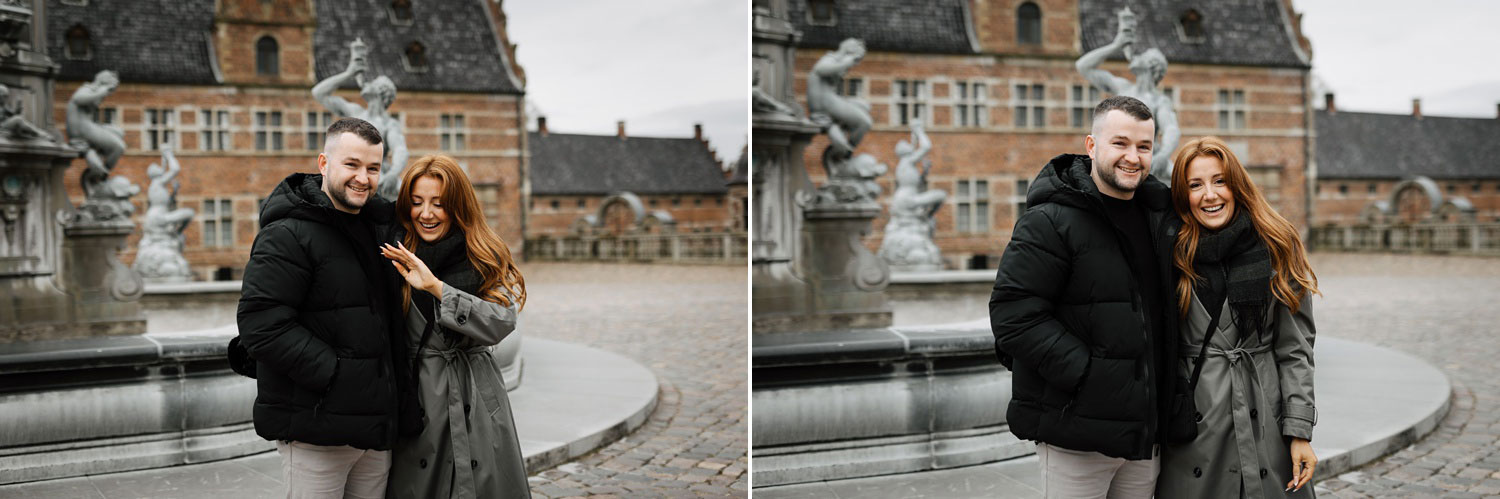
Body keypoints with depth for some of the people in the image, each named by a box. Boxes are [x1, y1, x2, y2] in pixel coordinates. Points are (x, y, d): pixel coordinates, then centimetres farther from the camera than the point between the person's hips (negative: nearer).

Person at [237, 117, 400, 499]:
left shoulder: (379, 228, 16)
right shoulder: (288, 235, -10)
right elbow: (261, 323, -19)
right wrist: (333, 372, -21)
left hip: (377, 423, 8)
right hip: (316, 429, -7)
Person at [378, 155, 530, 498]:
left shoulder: (487, 259, 3)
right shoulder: (394, 260, 2)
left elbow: (501, 323, -13)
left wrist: (436, 287, -20)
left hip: (477, 402, 1)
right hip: (416, 397, 0)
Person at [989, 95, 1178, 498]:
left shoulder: (1160, 217, 12)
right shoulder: (1049, 222, -11)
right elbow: (1013, 313, -18)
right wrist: (1084, 373, -21)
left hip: (1146, 428, 7)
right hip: (1076, 429, -7)